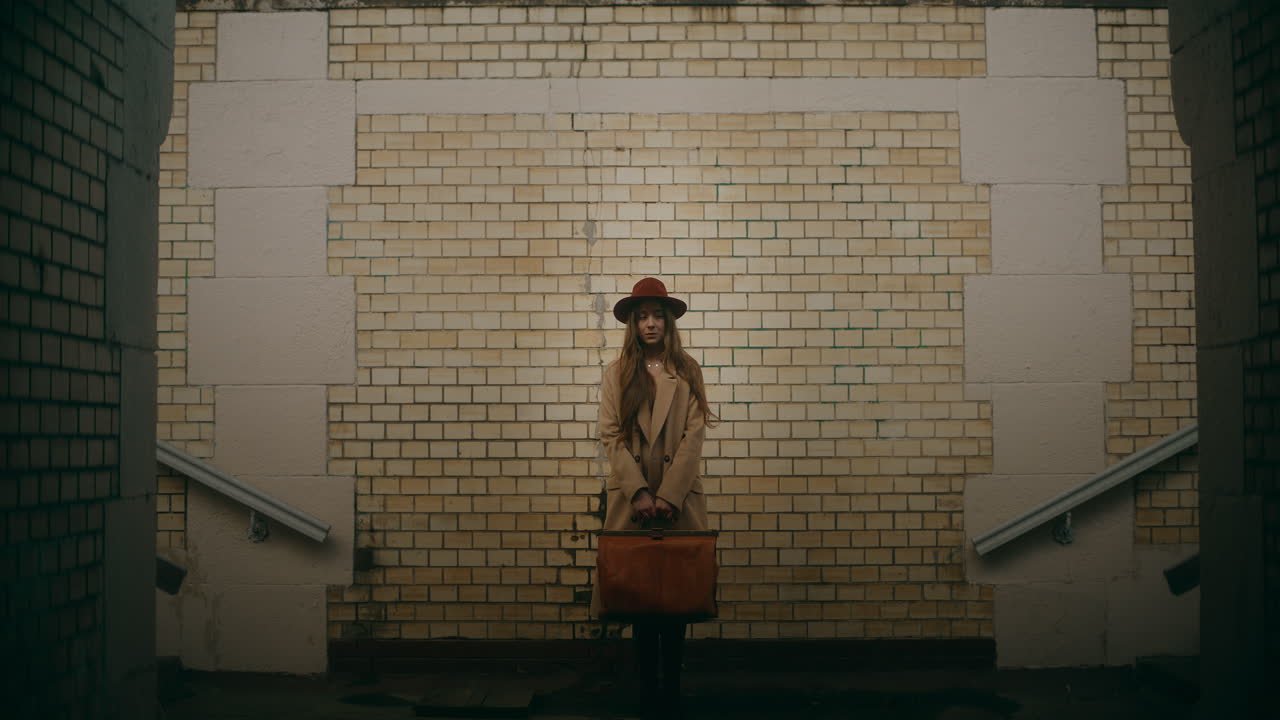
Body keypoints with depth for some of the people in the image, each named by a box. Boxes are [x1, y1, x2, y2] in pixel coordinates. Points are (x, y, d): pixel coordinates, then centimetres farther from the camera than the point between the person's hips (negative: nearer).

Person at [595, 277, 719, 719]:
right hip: (631, 498, 1)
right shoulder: (617, 372, 6)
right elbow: (611, 437, -1)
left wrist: (667, 495, -14)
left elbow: (693, 436, -4)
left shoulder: (687, 372, 4)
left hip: (679, 498, 0)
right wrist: (640, 492, -12)